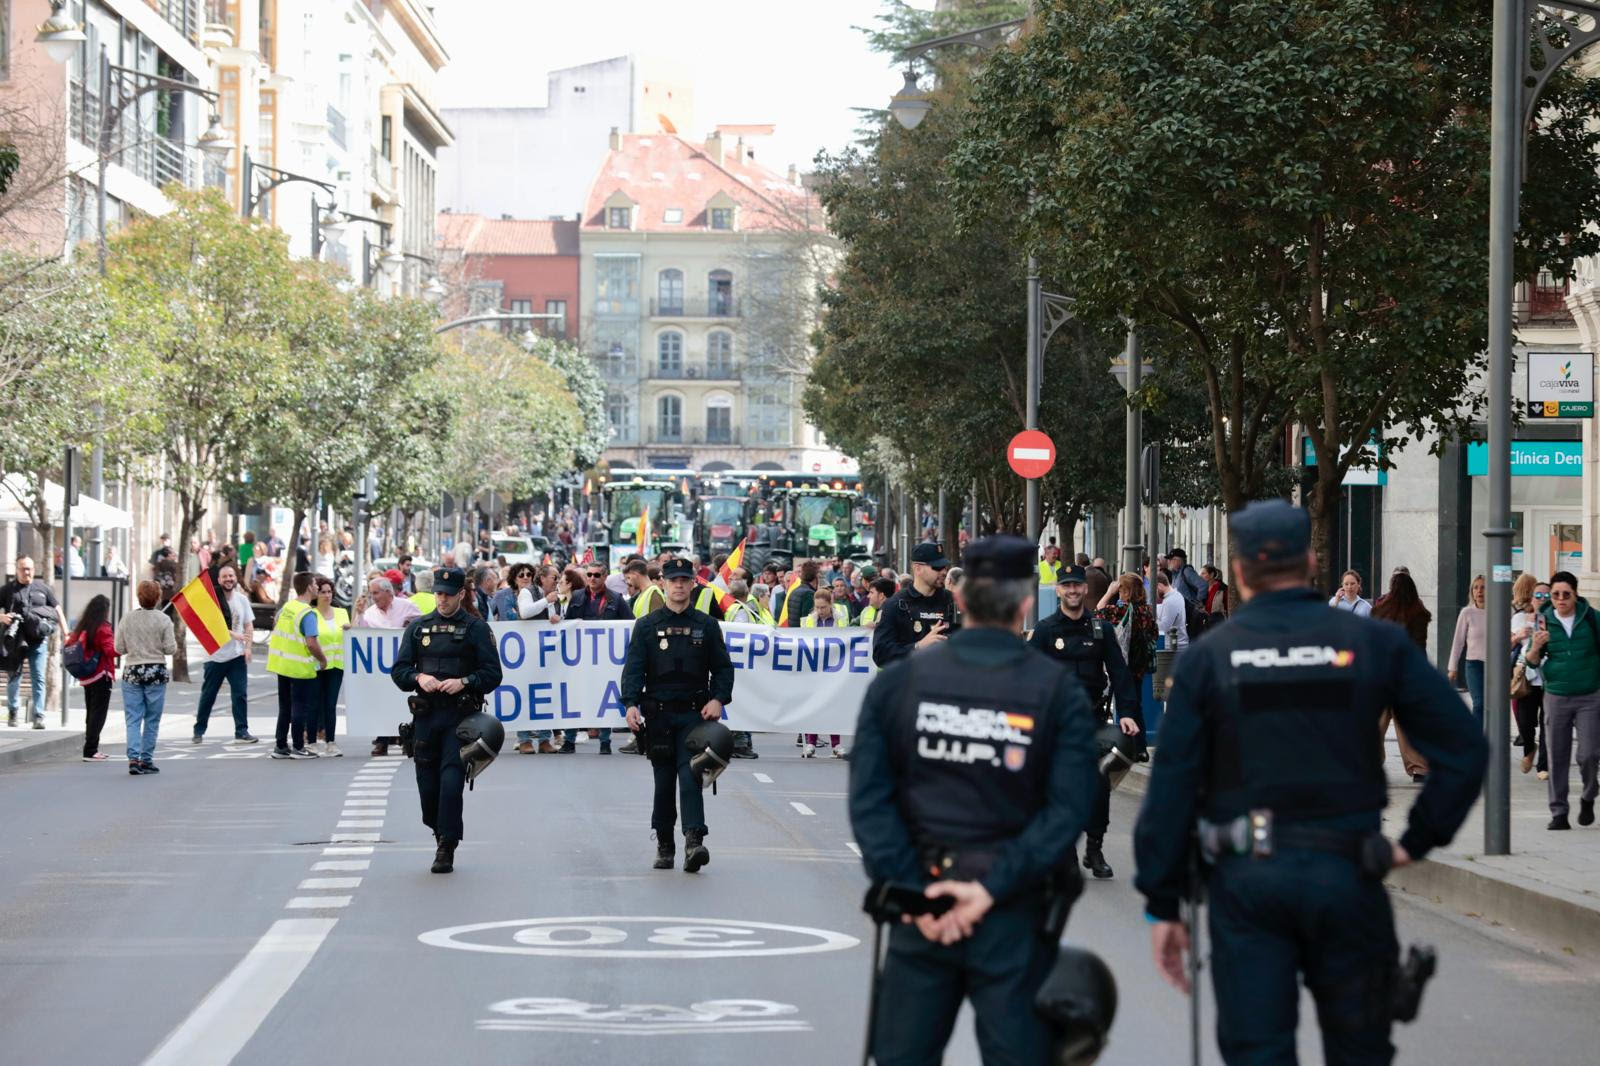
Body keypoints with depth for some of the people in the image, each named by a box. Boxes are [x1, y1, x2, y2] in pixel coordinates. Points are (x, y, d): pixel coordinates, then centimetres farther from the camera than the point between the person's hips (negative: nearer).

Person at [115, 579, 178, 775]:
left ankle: (133, 757, -12)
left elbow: (119, 649, 1)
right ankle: (146, 760, 9)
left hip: (132, 672, 1)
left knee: (133, 718, 2)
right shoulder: (163, 620, -7)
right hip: (156, 672, -1)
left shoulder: (127, 619, -1)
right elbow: (171, 649, -8)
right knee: (152, 720, 8)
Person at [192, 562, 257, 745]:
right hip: (215, 656, -3)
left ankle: (241, 732, -1)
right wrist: (234, 635, -22)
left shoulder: (242, 600, 7)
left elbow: (249, 626, 9)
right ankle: (199, 731, 18)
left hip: (237, 656, 3)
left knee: (240, 694, -4)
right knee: (207, 695, 7)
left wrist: (248, 647, -5)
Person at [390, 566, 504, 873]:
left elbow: (492, 675, 1)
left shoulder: (476, 629, 4)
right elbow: (398, 671, 11)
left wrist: (463, 682, -15)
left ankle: (447, 849, -10)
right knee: (427, 784, 4)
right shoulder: (418, 628, 13)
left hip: (461, 717, -3)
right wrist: (419, 677, -9)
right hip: (425, 715, 4)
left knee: (452, 780, -12)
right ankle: (440, 834, 26)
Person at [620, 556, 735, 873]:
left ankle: (694, 841, -23)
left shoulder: (706, 626, 7)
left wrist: (718, 699, -8)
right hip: (658, 713, 1)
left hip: (694, 714, -1)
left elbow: (723, 668, 9)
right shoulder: (647, 626, 5)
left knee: (690, 775, -14)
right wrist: (631, 704, -15)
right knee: (663, 781, 6)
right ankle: (664, 844, 16)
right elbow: (634, 668, -1)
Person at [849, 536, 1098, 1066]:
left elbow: (868, 799, -7)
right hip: (1014, 914, -2)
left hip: (920, 904, 2)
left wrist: (914, 893, -8)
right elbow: (1069, 808, -14)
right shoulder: (1057, 690, -5)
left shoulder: (898, 681, -1)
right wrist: (992, 888, -14)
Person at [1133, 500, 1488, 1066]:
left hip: (1245, 878, 0)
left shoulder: (1209, 657, -1)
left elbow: (1170, 790, -2)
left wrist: (1163, 904, 3)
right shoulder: (1373, 643, 0)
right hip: (1346, 872, 1)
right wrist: (1417, 842, 4)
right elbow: (1463, 749, -4)